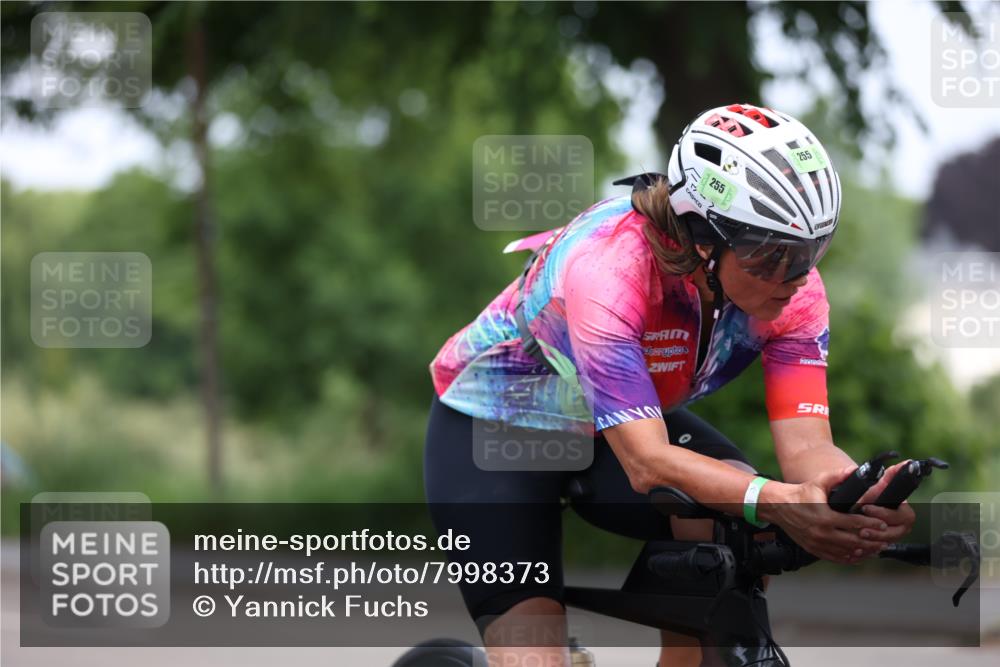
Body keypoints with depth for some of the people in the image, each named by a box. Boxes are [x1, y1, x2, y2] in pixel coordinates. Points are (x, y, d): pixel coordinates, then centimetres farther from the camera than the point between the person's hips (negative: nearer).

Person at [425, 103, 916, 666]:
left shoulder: (792, 288, -23)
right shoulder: (606, 266, -39)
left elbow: (807, 446, -28)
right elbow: (646, 462, -44)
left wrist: (867, 498, -52)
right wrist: (781, 502, -60)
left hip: (622, 421, 5)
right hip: (496, 424, -4)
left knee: (746, 531, -26)